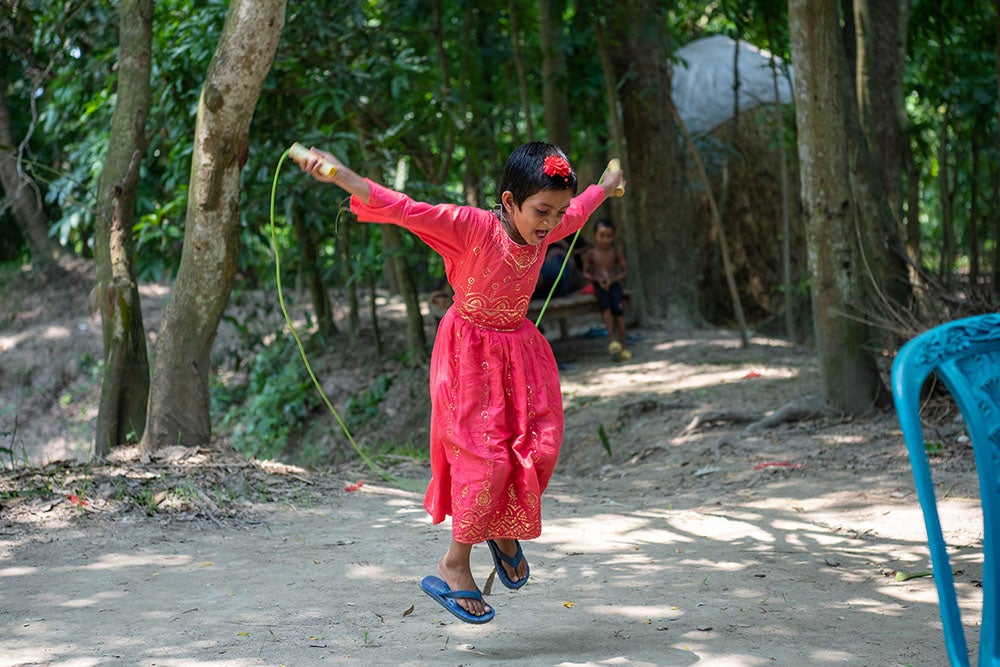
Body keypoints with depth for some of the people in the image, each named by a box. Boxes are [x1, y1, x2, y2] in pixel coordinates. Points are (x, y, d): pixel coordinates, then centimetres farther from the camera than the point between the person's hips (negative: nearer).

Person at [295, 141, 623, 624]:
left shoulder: (545, 230, -3)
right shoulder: (471, 227, -23)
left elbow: (578, 212, 22)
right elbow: (402, 209, -34)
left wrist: (605, 188, 42)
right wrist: (343, 178, -48)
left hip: (520, 350, 6)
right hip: (469, 353, -6)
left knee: (539, 449, -1)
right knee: (485, 458, -10)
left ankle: (504, 532, 27)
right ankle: (454, 566, 5)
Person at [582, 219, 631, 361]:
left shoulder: (616, 251, 0)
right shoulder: (591, 253, 2)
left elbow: (625, 272, 1)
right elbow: (585, 273, 9)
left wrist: (612, 280, -15)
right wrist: (597, 279, -11)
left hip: (614, 284, 0)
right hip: (599, 285, 0)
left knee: (617, 307, -29)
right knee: (605, 302, -34)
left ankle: (624, 344, -22)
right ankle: (613, 339, -33)